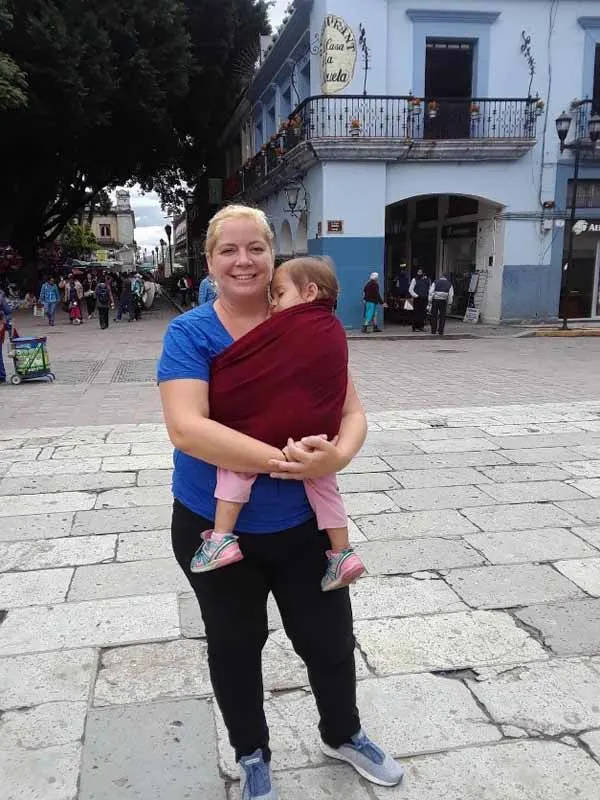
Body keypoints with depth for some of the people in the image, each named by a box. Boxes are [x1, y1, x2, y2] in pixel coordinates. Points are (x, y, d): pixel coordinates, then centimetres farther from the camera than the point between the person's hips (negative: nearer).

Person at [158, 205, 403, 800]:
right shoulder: (190, 334, -13)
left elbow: (352, 411, -5)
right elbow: (187, 427, -27)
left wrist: (336, 455, -27)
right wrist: (281, 458, -35)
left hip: (304, 524, 2)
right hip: (215, 528, -2)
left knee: (330, 639, 17)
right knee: (235, 646, 19)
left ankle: (343, 736, 48)